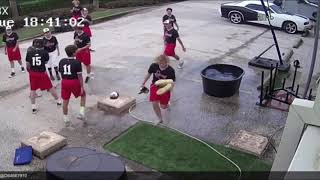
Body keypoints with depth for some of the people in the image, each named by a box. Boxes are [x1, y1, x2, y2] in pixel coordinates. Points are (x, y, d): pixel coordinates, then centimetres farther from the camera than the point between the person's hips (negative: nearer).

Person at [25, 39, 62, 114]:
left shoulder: (29, 52, -4)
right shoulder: (44, 52, -8)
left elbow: (27, 64, 0)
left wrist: (29, 71, 17)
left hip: (32, 73, 2)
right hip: (42, 72, -1)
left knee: (33, 89, 13)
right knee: (50, 87, 13)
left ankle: (33, 107, 16)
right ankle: (58, 101, 29)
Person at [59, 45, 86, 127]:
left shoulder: (61, 61, 3)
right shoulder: (77, 62, -12)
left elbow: (61, 72, 10)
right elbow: (79, 76, -12)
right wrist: (82, 87, -8)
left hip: (64, 82, 4)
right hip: (74, 82, -4)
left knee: (65, 101, 14)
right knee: (83, 94, 21)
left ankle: (66, 119, 25)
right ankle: (82, 112, 9)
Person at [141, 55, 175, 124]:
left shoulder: (170, 70, -19)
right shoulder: (153, 66, -13)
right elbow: (148, 74, 5)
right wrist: (143, 83, 14)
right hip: (155, 86, 2)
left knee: (163, 106, 2)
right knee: (154, 104, -11)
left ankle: (166, 103, 43)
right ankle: (160, 119, 11)